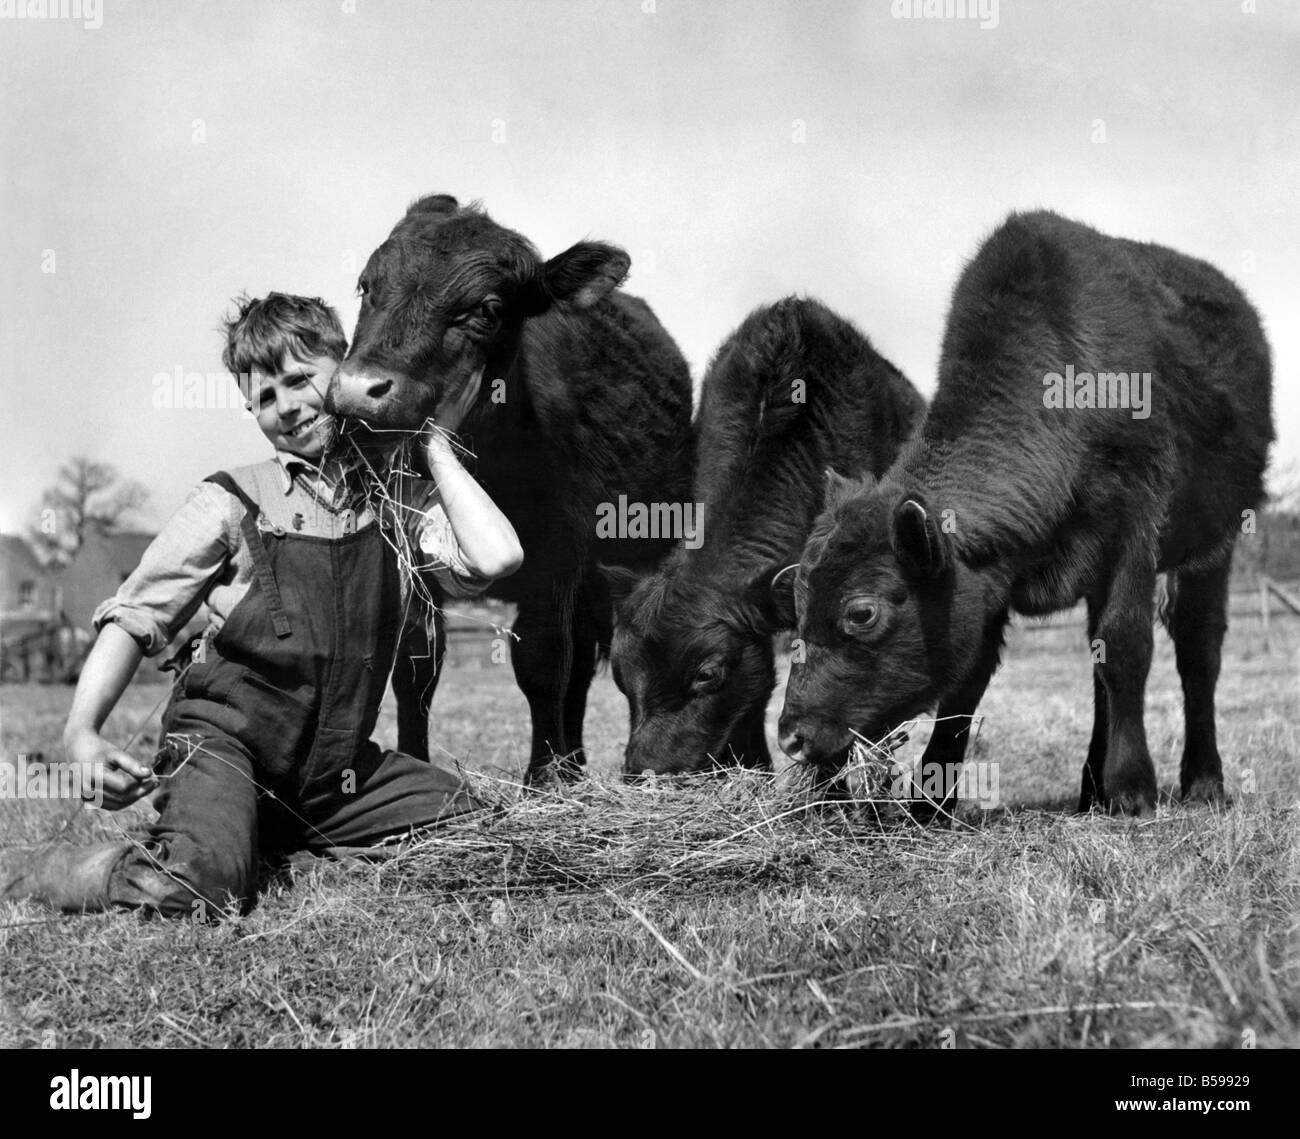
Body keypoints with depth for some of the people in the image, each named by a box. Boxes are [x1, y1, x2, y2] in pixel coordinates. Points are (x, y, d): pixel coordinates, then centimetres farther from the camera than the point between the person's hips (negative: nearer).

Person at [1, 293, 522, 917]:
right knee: (197, 889, -32)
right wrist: (81, 732, -17)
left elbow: (494, 557, -14)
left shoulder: (398, 501, 5)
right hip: (223, 736, -5)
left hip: (336, 762, 5)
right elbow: (134, 616, -2)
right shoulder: (233, 501, -2)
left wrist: (434, 443, -3)